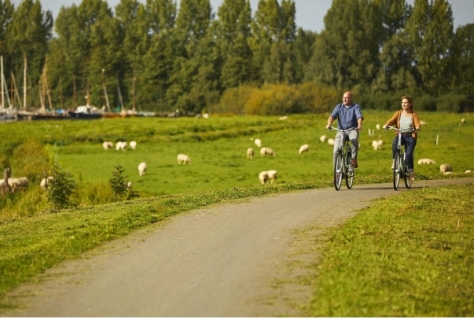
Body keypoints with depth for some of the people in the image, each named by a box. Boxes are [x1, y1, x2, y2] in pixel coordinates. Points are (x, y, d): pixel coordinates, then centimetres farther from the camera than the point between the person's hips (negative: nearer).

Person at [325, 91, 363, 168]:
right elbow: (332, 115, -5)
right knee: (336, 150, -15)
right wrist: (329, 124, -26)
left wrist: (359, 125, -34)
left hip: (352, 130, -2)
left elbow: (359, 116, -13)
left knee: (354, 139, -37)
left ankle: (353, 159, -27)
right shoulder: (339, 107, 9)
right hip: (341, 130, 2)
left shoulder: (356, 106, 3)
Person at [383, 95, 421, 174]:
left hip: (410, 136, -1)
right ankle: (394, 161, -22)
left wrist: (417, 127, -32)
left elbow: (418, 124, -7)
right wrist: (386, 125, -28)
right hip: (400, 135, 1)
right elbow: (392, 120, -6)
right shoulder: (398, 113, 8)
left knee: (409, 153, -17)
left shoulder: (414, 114, 5)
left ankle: (410, 169, 6)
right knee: (394, 143, -34)